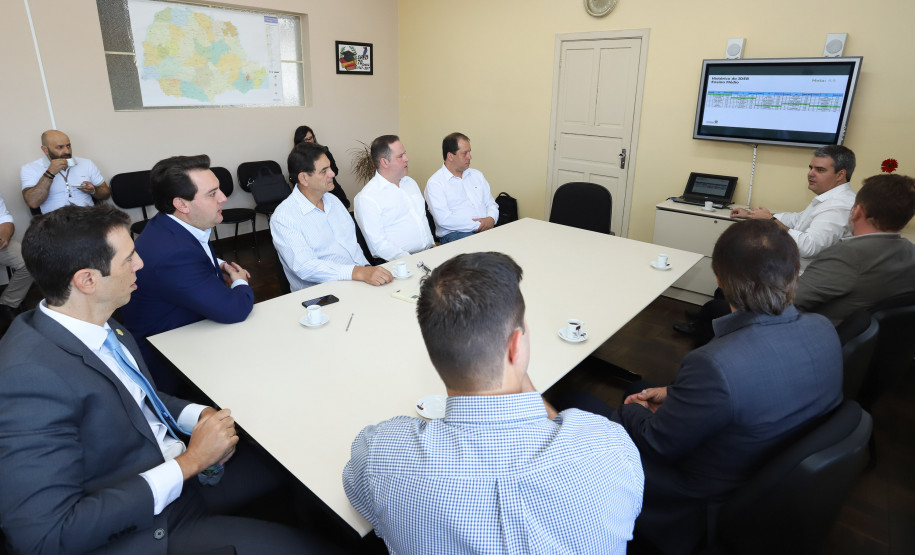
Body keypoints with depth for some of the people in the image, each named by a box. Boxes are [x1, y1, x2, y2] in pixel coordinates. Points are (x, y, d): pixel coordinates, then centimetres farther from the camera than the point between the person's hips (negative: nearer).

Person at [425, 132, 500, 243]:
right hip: (454, 234, -6)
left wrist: (491, 219, -3)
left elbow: (491, 204, 23)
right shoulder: (434, 183, 0)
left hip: (486, 230, 6)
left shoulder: (477, 175, 23)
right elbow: (443, 219, -13)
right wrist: (478, 225, -14)